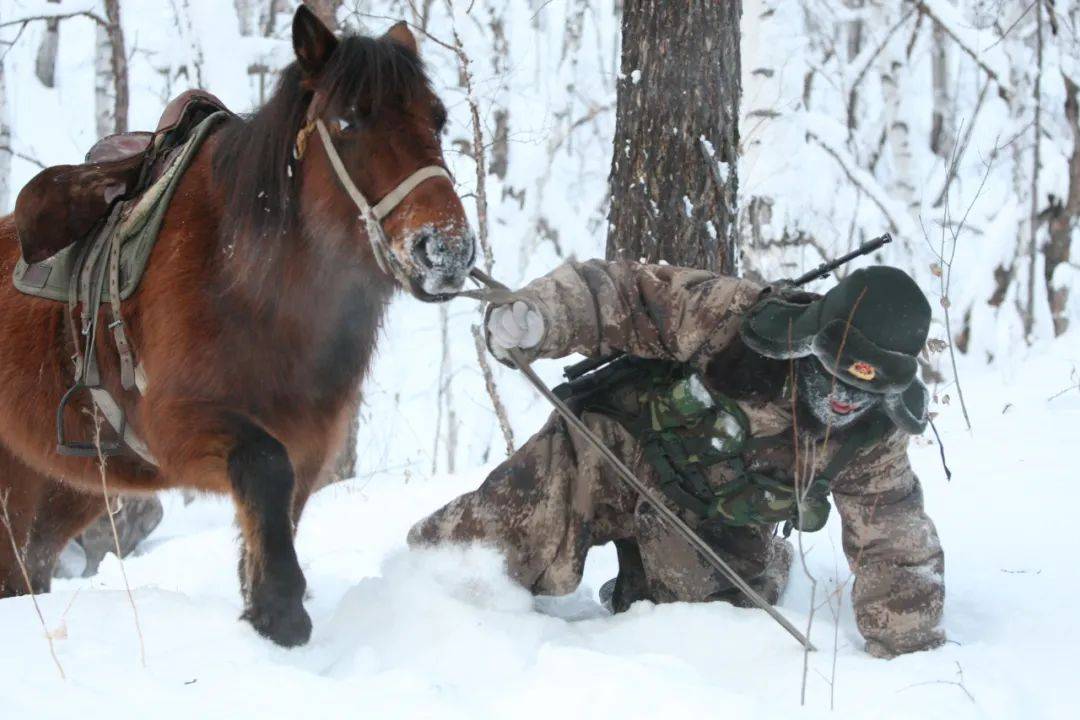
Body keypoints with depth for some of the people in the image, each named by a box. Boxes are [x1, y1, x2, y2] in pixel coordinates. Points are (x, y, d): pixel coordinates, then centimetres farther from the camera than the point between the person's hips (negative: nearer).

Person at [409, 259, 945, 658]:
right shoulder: (734, 317, -30)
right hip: (620, 450, -4)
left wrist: (911, 655, -17)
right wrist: (539, 316, -44)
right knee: (516, 532, -23)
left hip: (716, 527, 5)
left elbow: (898, 554, -12)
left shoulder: (872, 442, -19)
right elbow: (627, 296, -27)